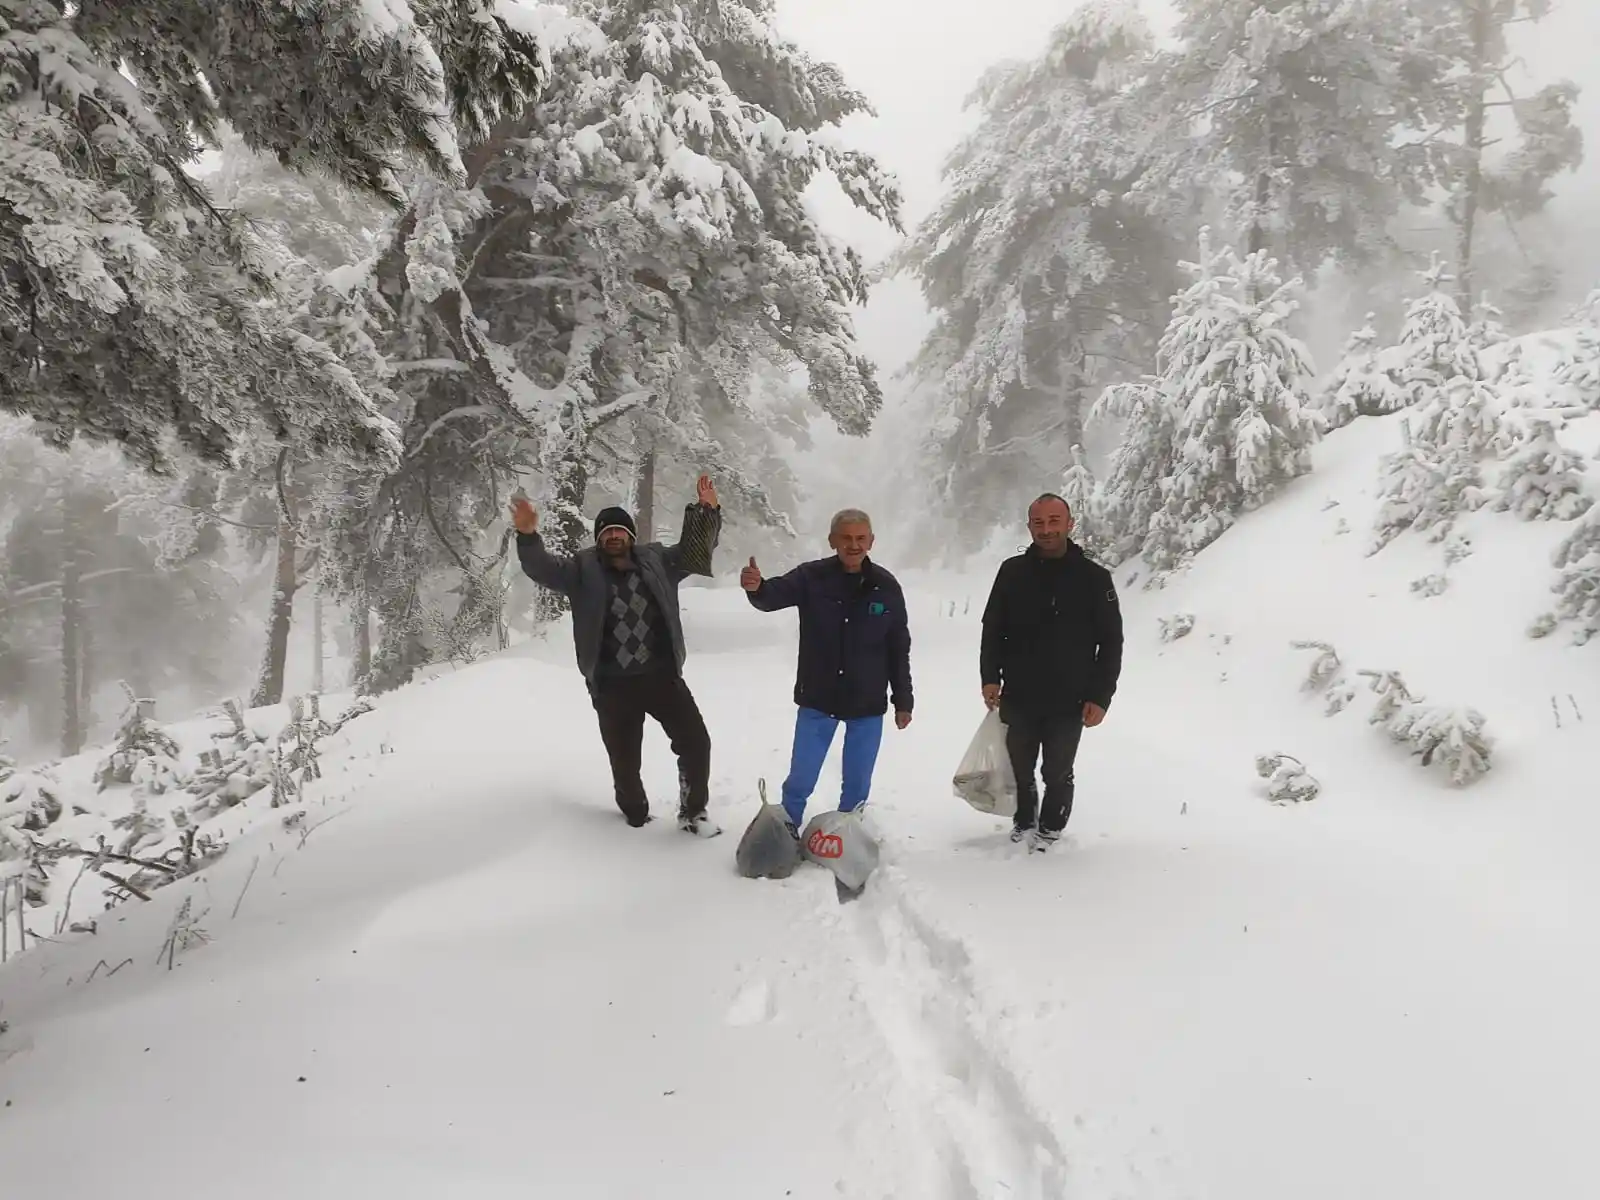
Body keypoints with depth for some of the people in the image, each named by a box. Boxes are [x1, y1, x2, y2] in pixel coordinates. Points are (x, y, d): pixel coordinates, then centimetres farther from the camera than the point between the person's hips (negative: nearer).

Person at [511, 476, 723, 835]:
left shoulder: (656, 562, 5)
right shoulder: (583, 571, 0)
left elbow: (694, 549, 10)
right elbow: (542, 568, -11)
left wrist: (707, 511, -5)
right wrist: (528, 536, -31)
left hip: (662, 677, 1)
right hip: (613, 686, -1)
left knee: (696, 742, -1)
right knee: (624, 763, 10)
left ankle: (693, 812, 18)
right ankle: (637, 820, 33)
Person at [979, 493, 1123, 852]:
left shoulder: (1094, 578, -7)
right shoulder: (1012, 572, -1)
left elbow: (1111, 642, -4)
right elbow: (993, 629, 7)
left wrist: (1100, 697, -9)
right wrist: (990, 677, -2)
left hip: (1068, 703, -2)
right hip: (1018, 698, 2)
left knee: (1058, 774, 10)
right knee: (1020, 770, 16)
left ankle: (1050, 831, 30)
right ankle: (1024, 822, 38)